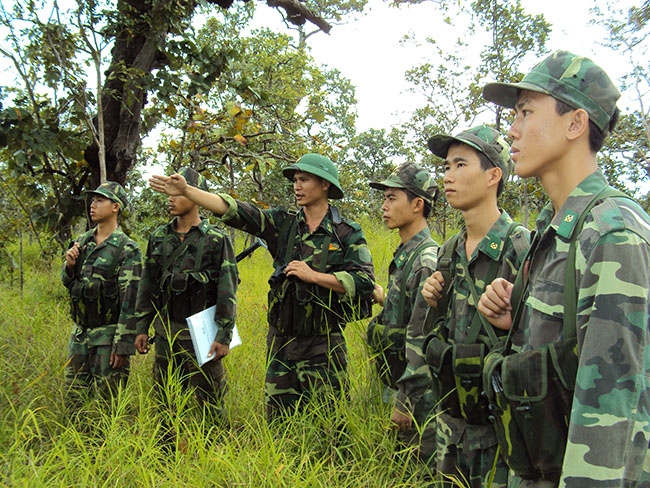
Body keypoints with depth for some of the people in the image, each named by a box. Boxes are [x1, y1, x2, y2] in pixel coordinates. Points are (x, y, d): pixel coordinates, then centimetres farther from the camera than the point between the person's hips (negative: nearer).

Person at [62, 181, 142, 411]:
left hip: (108, 334, -6)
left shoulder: (127, 249, -12)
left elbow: (130, 300, -16)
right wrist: (69, 266, -6)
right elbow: (68, 282, 17)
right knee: (73, 400, 14)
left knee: (108, 400, 3)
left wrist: (123, 345, -19)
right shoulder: (82, 242, 8)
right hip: (79, 332, 6)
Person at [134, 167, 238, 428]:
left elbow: (227, 291, -9)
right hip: (165, 331, 5)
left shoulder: (217, 239, -7)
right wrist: (142, 328, 9)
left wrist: (224, 336, -13)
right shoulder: (159, 237, 8)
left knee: (210, 404, 2)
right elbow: (148, 285, 12)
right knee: (164, 401, 14)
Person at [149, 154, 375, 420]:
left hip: (324, 346, -3)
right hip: (281, 342, 4)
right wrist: (186, 190, -13)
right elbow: (235, 211, -4)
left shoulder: (348, 233, -4)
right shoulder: (282, 223, 5)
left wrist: (313, 276, -16)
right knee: (277, 422, 12)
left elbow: (365, 283, -12)